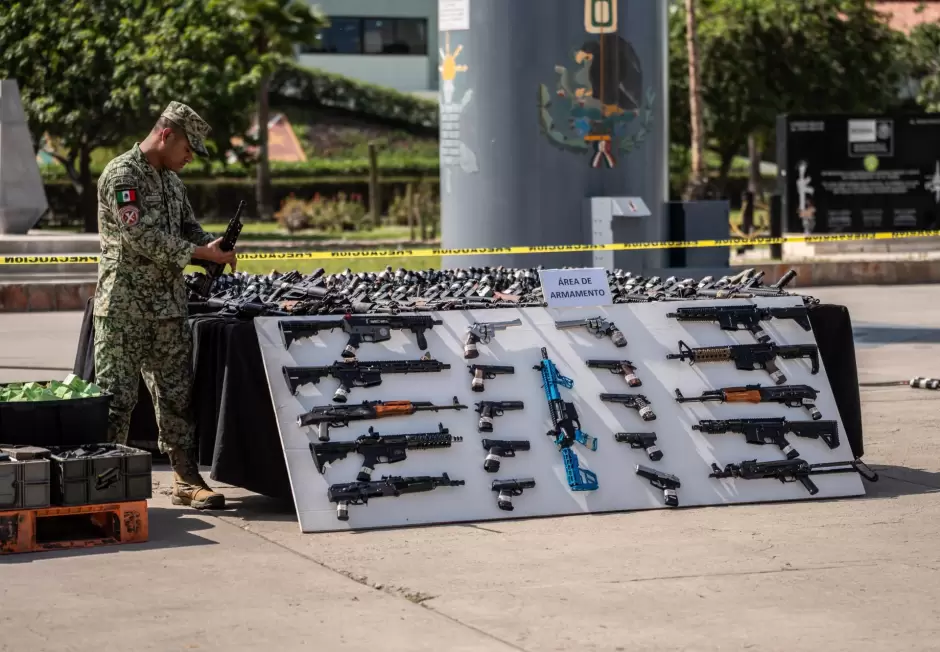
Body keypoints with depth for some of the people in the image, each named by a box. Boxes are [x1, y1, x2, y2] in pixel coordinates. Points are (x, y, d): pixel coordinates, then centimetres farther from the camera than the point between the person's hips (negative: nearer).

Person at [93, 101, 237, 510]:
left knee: (177, 395, 9)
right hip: (124, 307, -8)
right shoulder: (122, 174, -12)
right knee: (116, 397, -3)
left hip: (169, 306, 8)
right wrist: (202, 253, -19)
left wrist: (215, 245, -3)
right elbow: (141, 238, -21)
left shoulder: (171, 180, 15)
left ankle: (186, 480, 13)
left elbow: (189, 228, 21)